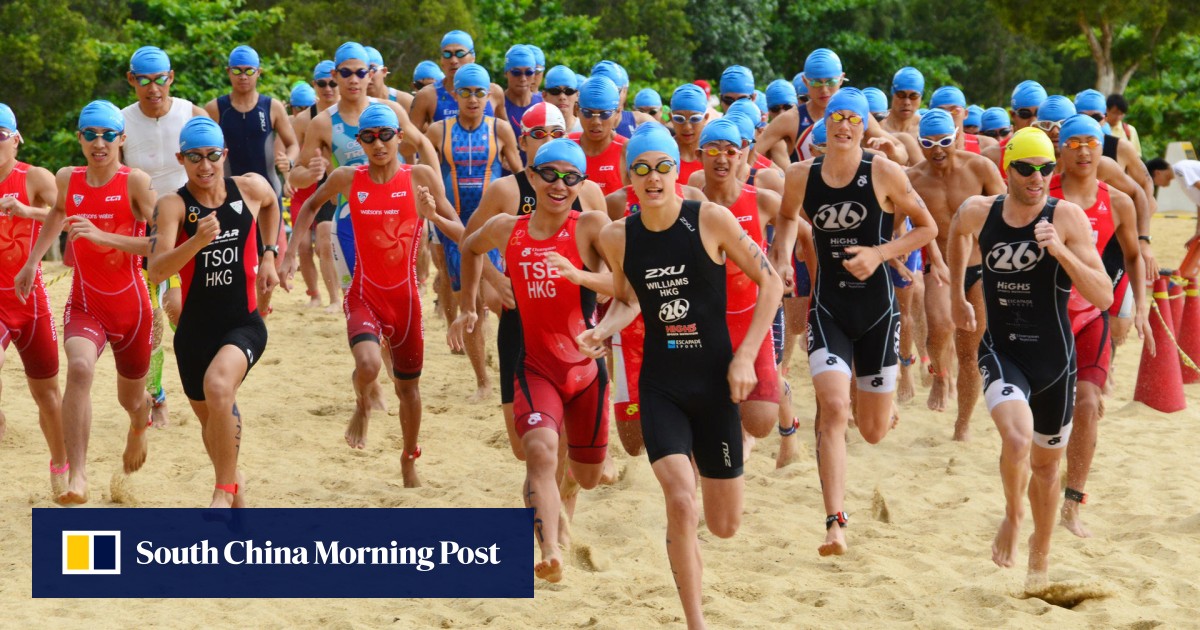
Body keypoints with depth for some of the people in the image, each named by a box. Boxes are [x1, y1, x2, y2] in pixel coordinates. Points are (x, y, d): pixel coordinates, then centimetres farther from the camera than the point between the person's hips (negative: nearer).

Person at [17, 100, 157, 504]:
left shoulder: (136, 182, -15)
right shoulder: (67, 179, -2)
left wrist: (103, 236, -32)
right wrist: (32, 262, 24)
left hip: (131, 306, -1)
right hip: (84, 303, 1)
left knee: (131, 399, 17)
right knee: (80, 368, -30)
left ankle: (139, 425, 58)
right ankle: (77, 476, -32)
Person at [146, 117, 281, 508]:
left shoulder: (251, 188, -3)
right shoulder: (173, 205, -12)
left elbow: (271, 205, 24)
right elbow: (156, 271, -26)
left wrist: (268, 256, 14)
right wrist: (198, 240, -40)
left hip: (243, 324, -1)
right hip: (195, 327, 1)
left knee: (218, 385, -31)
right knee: (209, 417, 18)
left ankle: (224, 491, -19)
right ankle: (234, 483, 48)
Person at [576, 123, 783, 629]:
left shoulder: (711, 220, -11)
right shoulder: (617, 238, -3)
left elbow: (770, 282, -4)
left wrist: (745, 356, -9)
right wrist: (602, 330, -6)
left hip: (715, 381, -1)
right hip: (660, 386, 1)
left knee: (724, 526, 9)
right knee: (680, 502, -22)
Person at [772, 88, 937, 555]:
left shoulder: (884, 174, -8)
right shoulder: (801, 177, -1)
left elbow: (927, 227, 0)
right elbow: (787, 219, 20)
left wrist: (879, 253, -14)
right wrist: (781, 258, 0)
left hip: (877, 308, 0)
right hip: (828, 308, 1)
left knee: (874, 432, 8)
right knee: (832, 410, -20)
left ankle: (878, 405, 48)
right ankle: (835, 523, -19)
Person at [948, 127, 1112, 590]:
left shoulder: (1067, 217, -12)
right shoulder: (978, 213, -6)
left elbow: (1104, 297, -17)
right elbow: (958, 234, 21)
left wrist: (1059, 250, -29)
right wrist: (957, 298, 26)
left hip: (1055, 359, 0)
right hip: (1001, 352, 0)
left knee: (1046, 462, 16)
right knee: (1017, 438, -28)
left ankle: (1040, 553, 42)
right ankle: (1012, 516, 3)